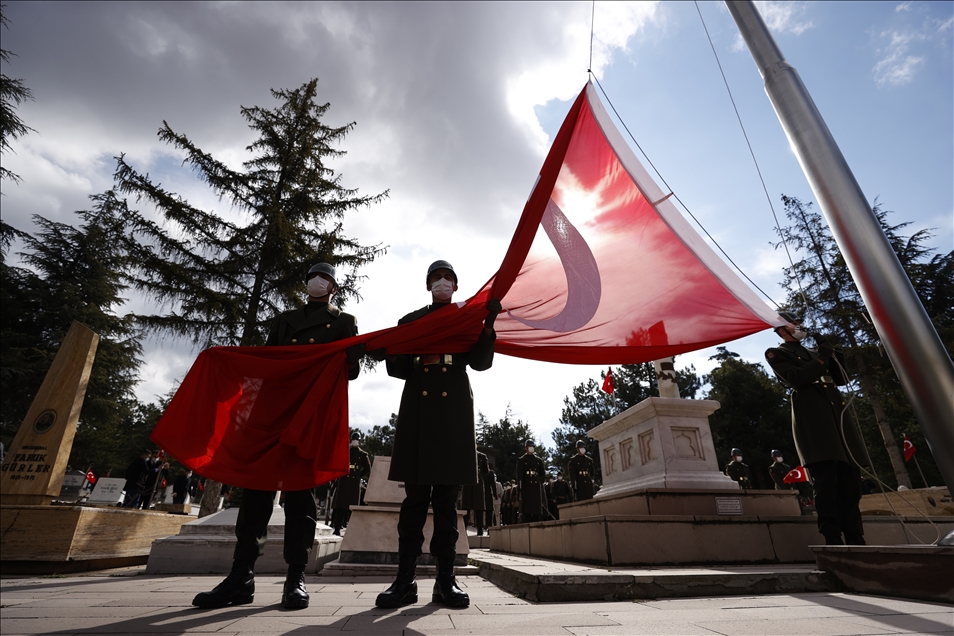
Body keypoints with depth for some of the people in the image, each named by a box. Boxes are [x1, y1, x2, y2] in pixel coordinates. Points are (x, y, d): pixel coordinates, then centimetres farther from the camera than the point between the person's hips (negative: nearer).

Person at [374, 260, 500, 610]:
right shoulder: (410, 321, 17)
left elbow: (481, 362, 1)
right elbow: (398, 368, 13)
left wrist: (488, 323, -15)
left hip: (454, 410, 0)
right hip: (417, 410, 1)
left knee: (447, 497, 4)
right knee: (415, 496, 1)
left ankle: (445, 580, 11)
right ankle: (405, 580, 9)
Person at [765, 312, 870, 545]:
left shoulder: (812, 354, 29)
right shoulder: (777, 353, 7)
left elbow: (842, 378, 22)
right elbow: (795, 378, -10)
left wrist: (831, 353, 13)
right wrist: (823, 358, -3)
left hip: (837, 415, 7)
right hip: (812, 419, -7)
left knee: (850, 481, 3)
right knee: (825, 482, -12)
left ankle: (855, 540, 9)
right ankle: (833, 540, -11)